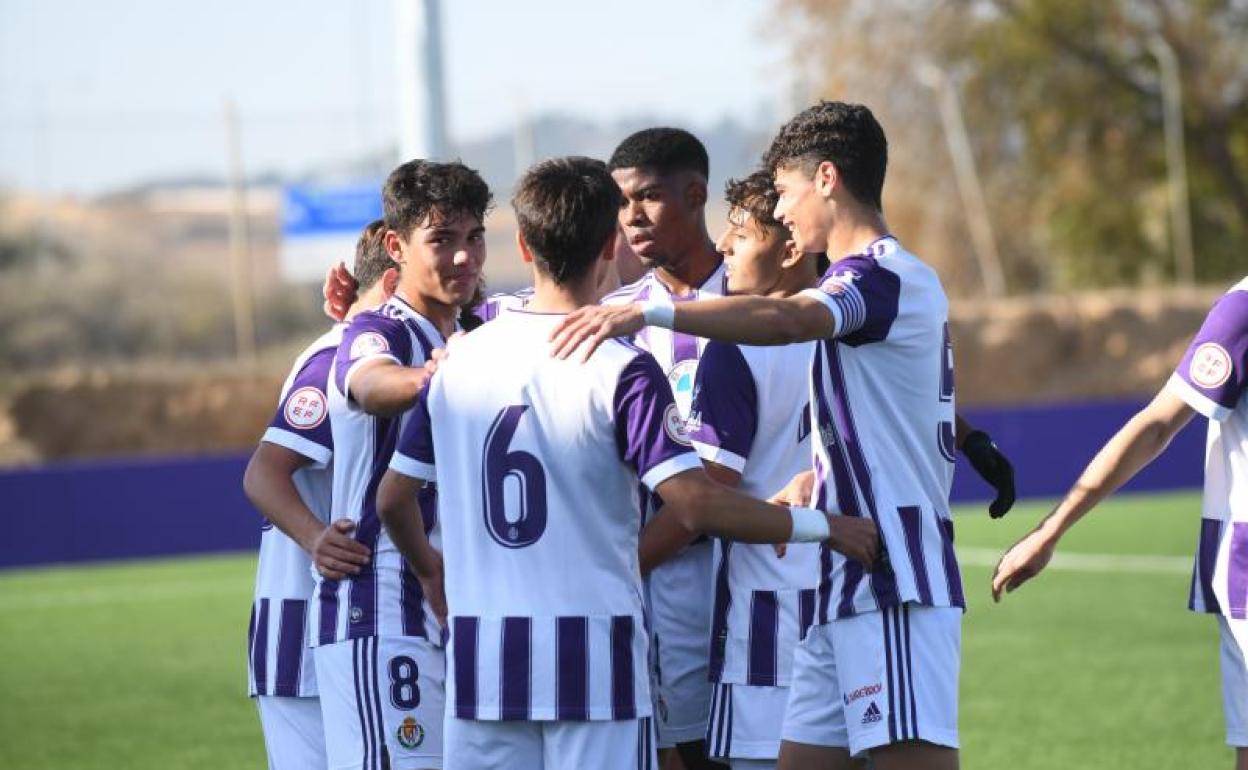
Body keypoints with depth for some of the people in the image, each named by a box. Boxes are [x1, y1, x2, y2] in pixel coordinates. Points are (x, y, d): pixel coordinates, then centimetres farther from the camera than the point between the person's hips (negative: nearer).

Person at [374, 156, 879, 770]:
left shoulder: (459, 359, 6)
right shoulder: (621, 370, -9)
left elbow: (393, 497, 14)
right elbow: (696, 505, -17)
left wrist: (429, 569, 36)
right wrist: (823, 528, -5)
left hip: (480, 657, 4)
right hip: (594, 657, -4)